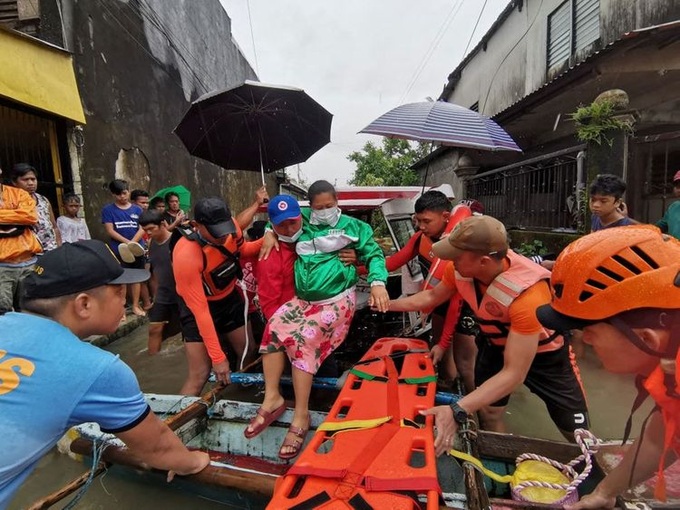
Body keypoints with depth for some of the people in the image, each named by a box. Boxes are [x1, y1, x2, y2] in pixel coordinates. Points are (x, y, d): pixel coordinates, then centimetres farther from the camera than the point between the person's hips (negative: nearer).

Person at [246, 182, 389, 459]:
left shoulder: (352, 226, 4)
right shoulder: (303, 221, 13)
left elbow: (373, 253, 0)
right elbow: (278, 217, 27)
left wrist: (378, 283, -17)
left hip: (336, 300, -5)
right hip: (303, 299, 5)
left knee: (303, 338, -25)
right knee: (274, 326, -18)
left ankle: (301, 414, -17)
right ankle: (272, 397, -9)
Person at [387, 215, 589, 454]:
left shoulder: (527, 294, -41)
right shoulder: (459, 268, -25)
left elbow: (513, 374, -38)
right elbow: (433, 296, -1)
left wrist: (457, 411, -46)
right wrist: (389, 305, -2)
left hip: (544, 352, -3)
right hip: (496, 343, 4)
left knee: (578, 436, 3)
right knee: (488, 415, 5)